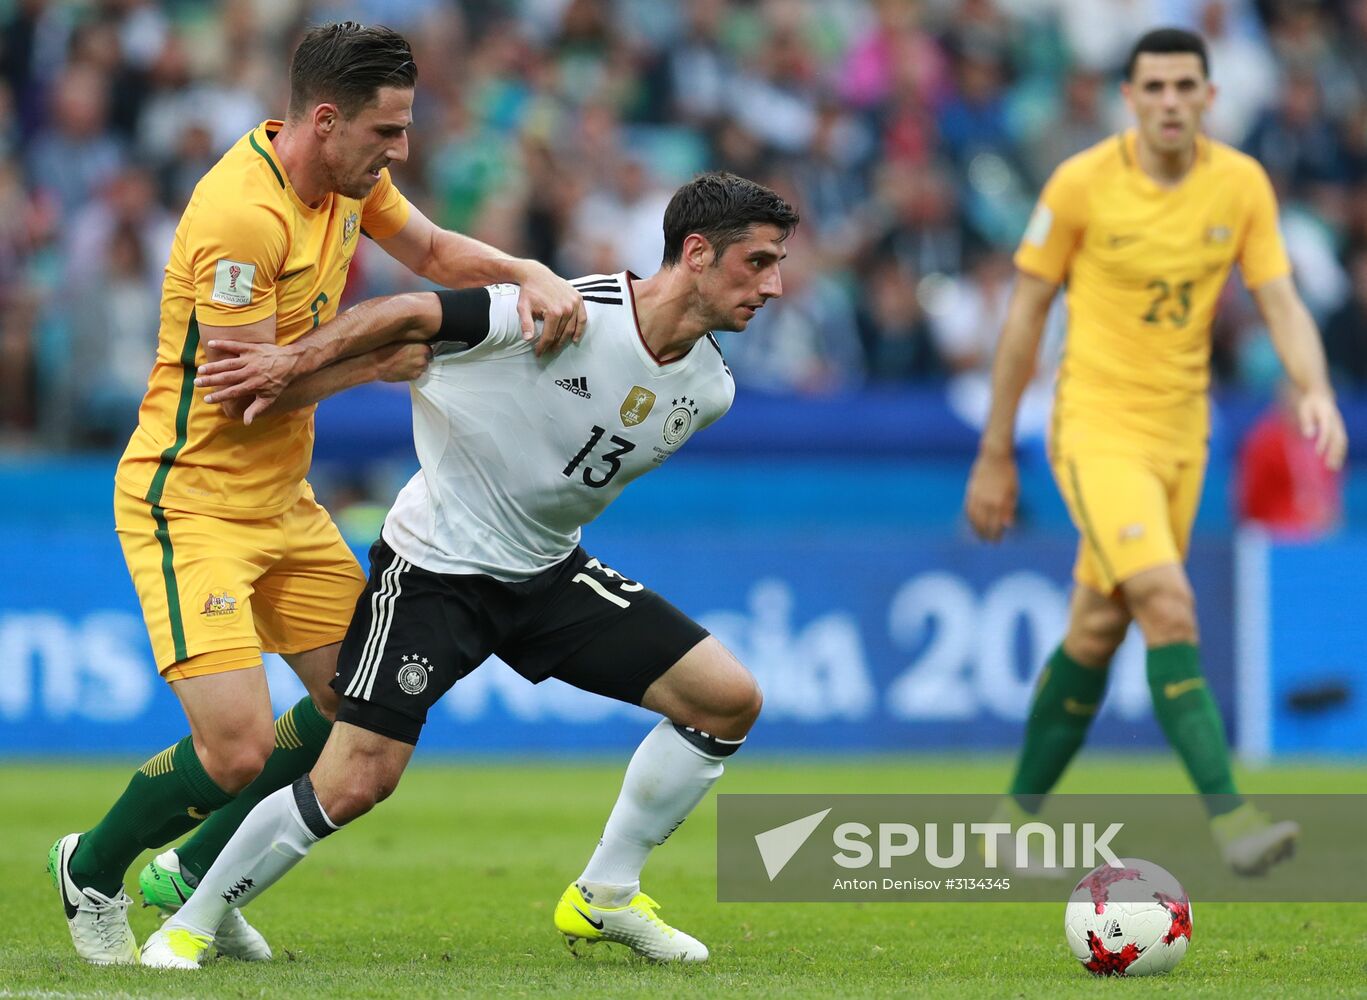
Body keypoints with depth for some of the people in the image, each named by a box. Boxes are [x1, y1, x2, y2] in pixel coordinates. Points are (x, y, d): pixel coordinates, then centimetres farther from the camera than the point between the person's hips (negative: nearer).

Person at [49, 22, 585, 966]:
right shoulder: (241, 214, -27)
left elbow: (434, 251, 15)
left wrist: (532, 276, -5)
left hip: (282, 498, 9)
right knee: (239, 749, -17)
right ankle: (92, 870, 13)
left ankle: (191, 874, 25)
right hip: (190, 503, -9)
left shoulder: (347, 176, 1)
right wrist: (374, 359, -16)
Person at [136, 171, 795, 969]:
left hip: (547, 572, 7)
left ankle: (607, 896, 10)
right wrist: (294, 363, -22)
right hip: (436, 565, -7)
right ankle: (191, 924, 6)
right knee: (354, 783, -15)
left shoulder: (709, 388, -3)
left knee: (729, 700, -4)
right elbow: (411, 314, -20)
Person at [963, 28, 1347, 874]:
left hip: (1182, 432, 4)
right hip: (1097, 428, -4)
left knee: (1097, 632, 11)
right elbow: (1027, 311, -2)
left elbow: (1281, 302, -2)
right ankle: (1227, 813, -26)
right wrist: (996, 454, 0)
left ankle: (1021, 814, 26)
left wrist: (1316, 391, -23)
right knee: (1168, 605, -22)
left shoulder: (1241, 184, -1)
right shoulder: (1081, 184, -10)